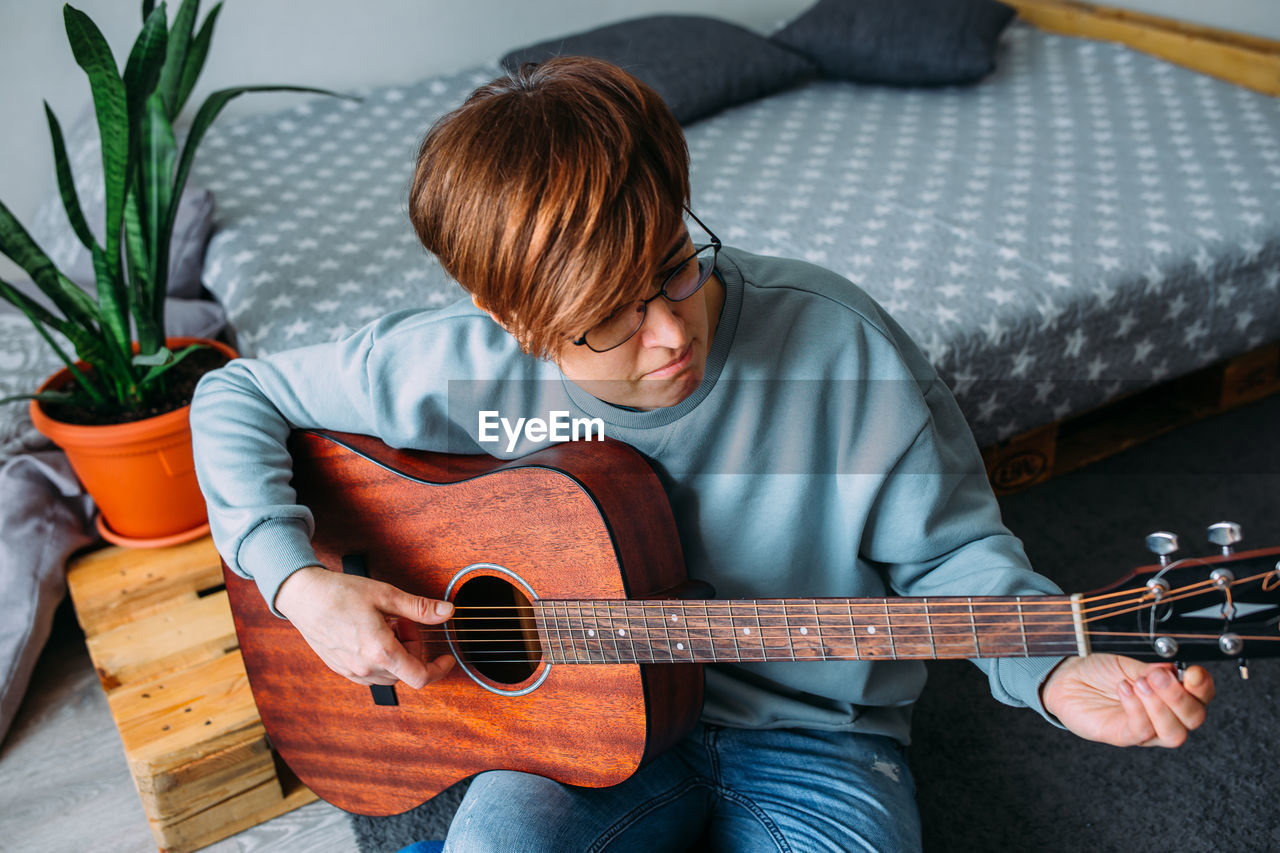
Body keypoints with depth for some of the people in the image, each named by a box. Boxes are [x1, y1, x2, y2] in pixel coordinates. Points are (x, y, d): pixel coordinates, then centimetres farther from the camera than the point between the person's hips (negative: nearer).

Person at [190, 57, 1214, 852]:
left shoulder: (837, 342, -20)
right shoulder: (464, 366, -17)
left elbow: (949, 548, -8)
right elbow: (239, 397, -3)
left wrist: (1052, 672, -26)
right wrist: (303, 585, -16)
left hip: (815, 730, 1)